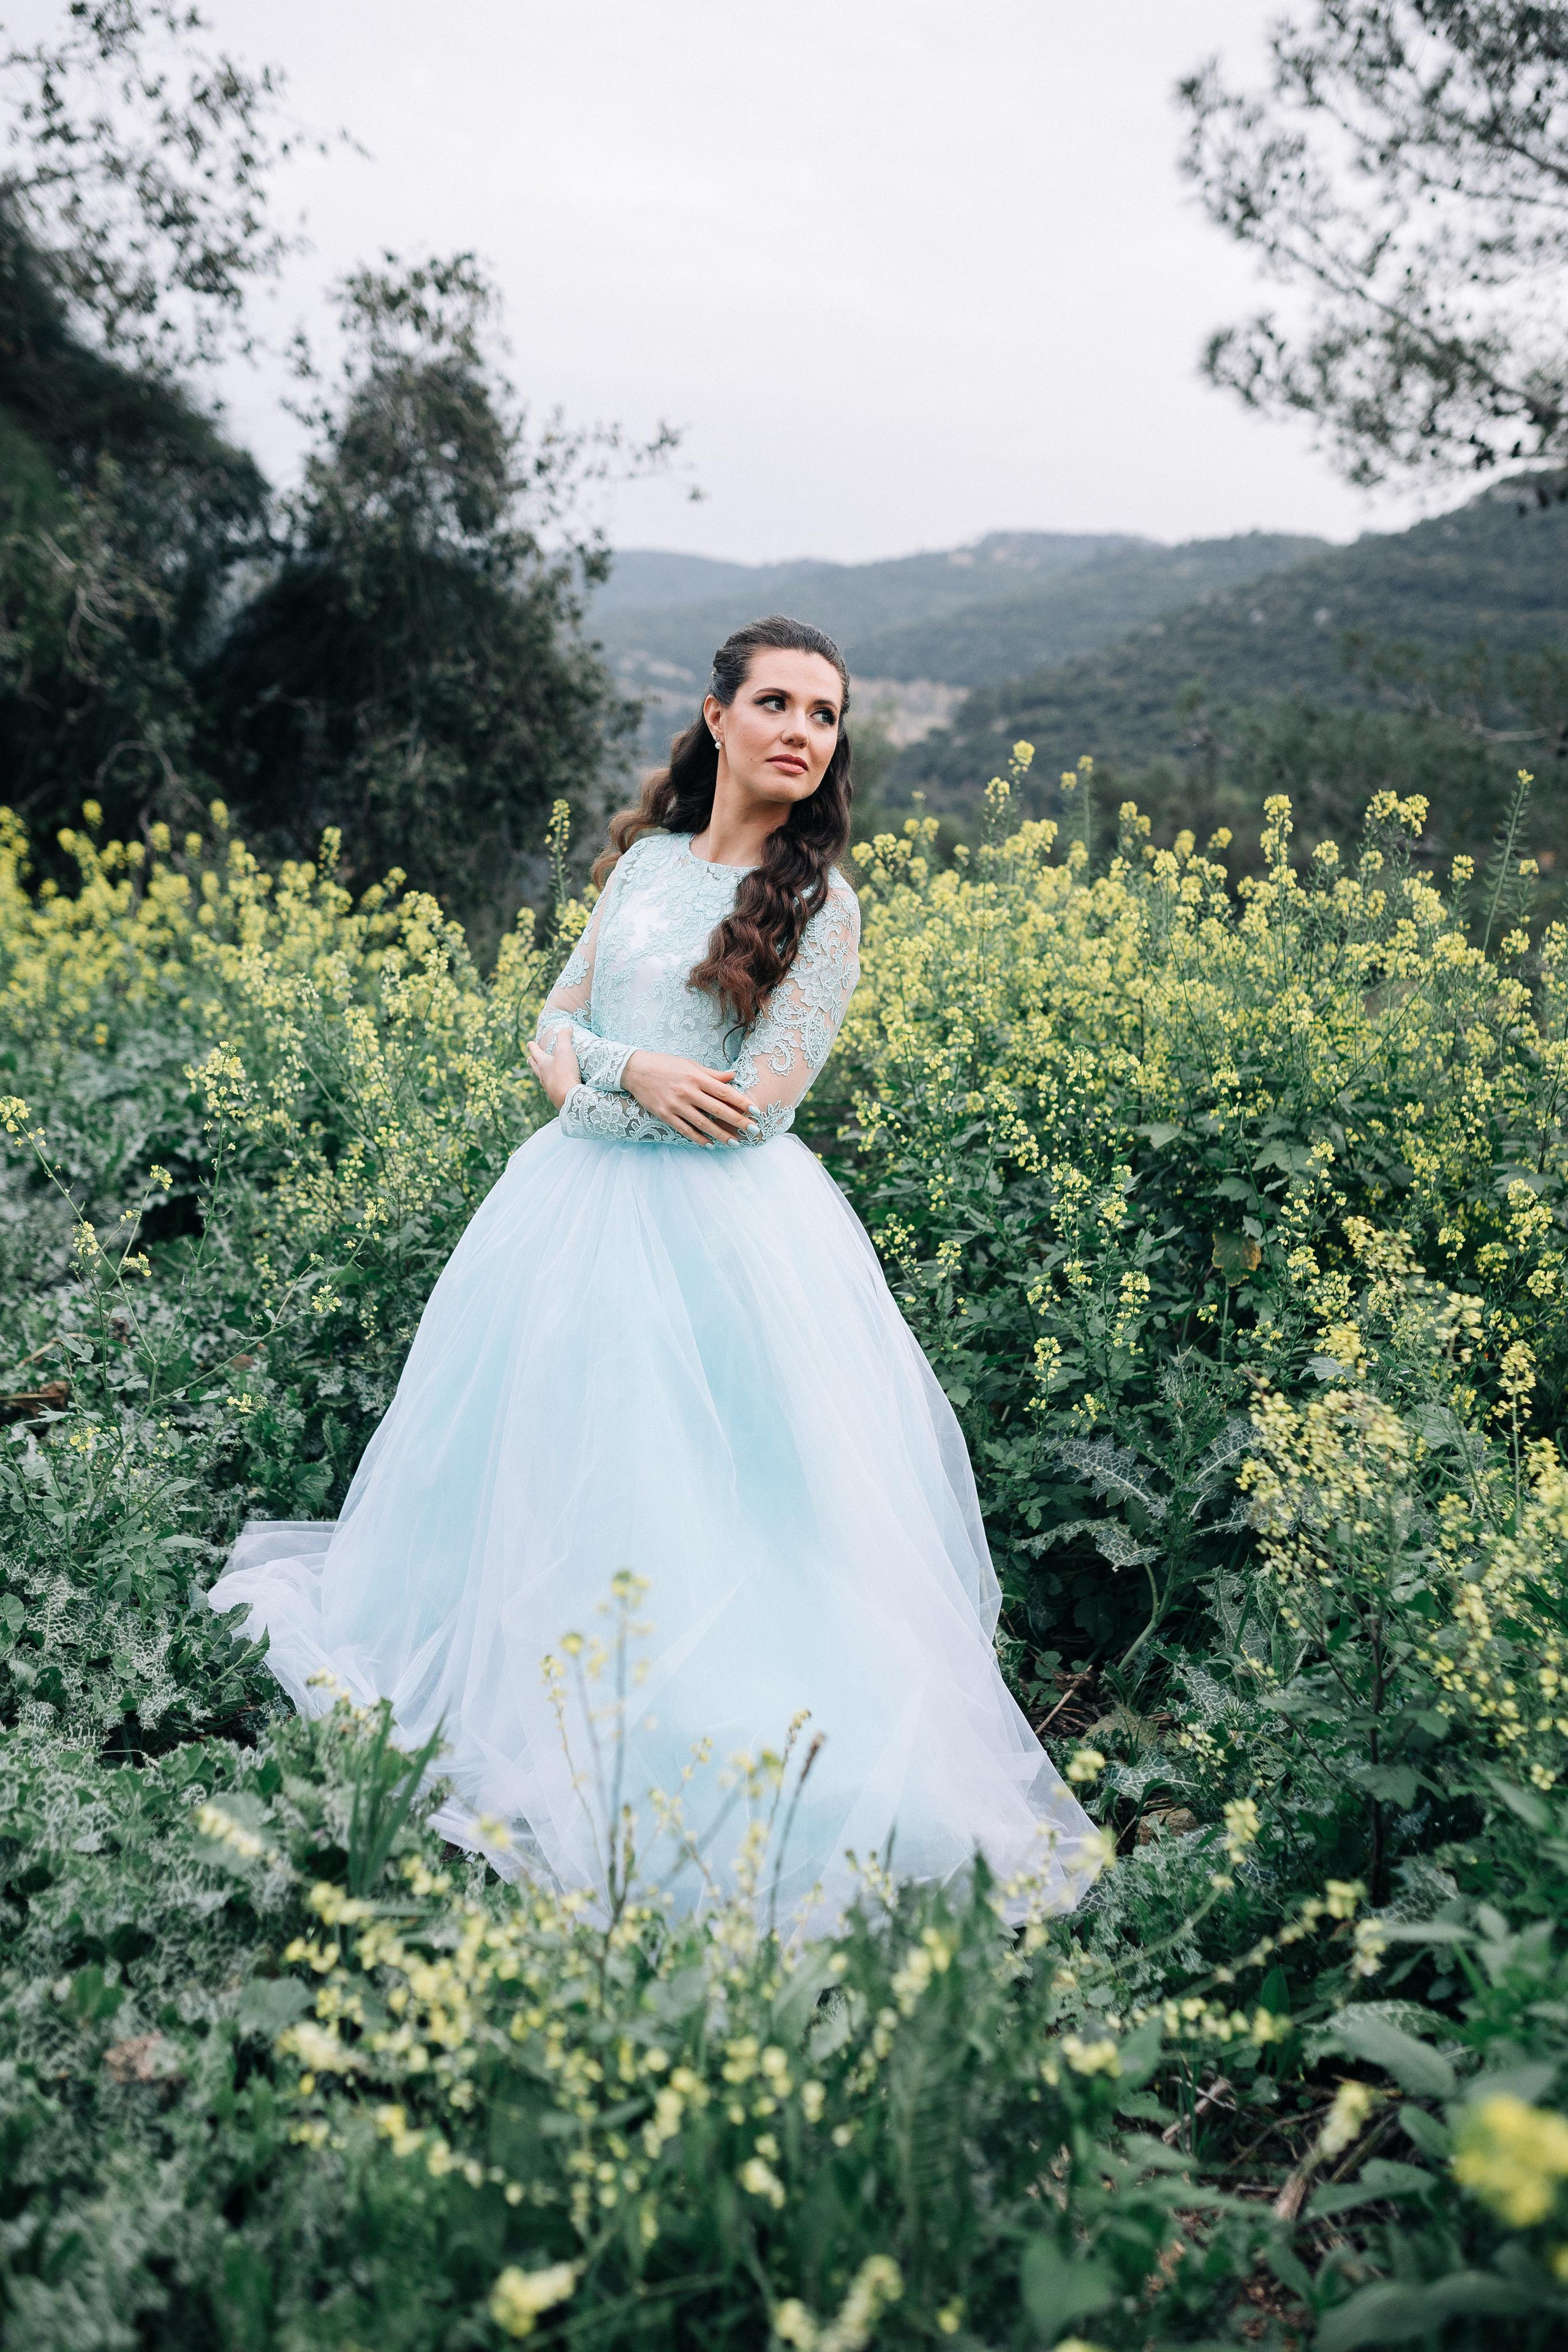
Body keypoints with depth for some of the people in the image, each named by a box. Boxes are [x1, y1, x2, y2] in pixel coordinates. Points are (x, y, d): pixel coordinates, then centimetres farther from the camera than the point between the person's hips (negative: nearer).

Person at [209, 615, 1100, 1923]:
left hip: (728, 1233, -5)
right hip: (578, 1217, 6)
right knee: (550, 1487, 12)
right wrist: (636, 1072, -8)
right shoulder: (646, 861, 11)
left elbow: (756, 1103, -12)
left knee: (716, 1515, -3)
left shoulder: (820, 907, -5)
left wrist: (592, 1084, -6)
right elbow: (554, 1026, 13)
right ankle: (542, 1748, 29)